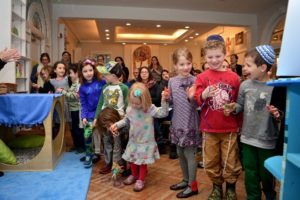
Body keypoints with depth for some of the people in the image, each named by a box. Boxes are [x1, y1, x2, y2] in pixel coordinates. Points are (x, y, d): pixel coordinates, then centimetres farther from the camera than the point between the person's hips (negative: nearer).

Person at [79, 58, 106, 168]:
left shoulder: (101, 83, -7)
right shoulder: (82, 88, -2)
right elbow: (83, 104, 0)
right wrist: (84, 117, -9)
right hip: (90, 115, 1)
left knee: (98, 134, 10)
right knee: (87, 135, -5)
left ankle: (95, 153, 30)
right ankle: (89, 155, 16)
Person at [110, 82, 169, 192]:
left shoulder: (150, 109, -20)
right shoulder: (129, 109, -6)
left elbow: (163, 113, -28)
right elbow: (126, 120, 12)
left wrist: (164, 101, -40)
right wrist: (117, 125, -1)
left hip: (146, 142, -5)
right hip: (133, 141, 5)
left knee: (143, 162, 7)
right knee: (132, 159, 20)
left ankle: (141, 180, 27)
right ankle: (134, 175, 45)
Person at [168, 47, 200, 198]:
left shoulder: (194, 81, -12)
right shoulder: (172, 81, 3)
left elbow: (197, 104, -12)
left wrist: (191, 98, -30)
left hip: (190, 123, -6)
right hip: (177, 122, 6)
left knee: (190, 154, 4)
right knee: (180, 153, 18)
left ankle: (192, 185, 22)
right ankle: (186, 180, 37)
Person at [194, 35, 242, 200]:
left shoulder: (233, 77, 0)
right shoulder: (202, 77, -2)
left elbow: (239, 101, 10)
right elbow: (197, 100, -14)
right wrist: (205, 94, -32)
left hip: (229, 128, 0)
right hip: (209, 128, 0)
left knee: (231, 163, 10)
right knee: (211, 162, 13)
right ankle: (216, 187, 35)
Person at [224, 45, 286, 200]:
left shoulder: (276, 88, -14)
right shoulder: (245, 85, -3)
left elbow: (283, 113, -8)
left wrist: (278, 115, -29)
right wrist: (233, 108, -12)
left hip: (267, 140, -3)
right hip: (248, 137, 3)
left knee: (266, 174, 16)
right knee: (250, 173, 15)